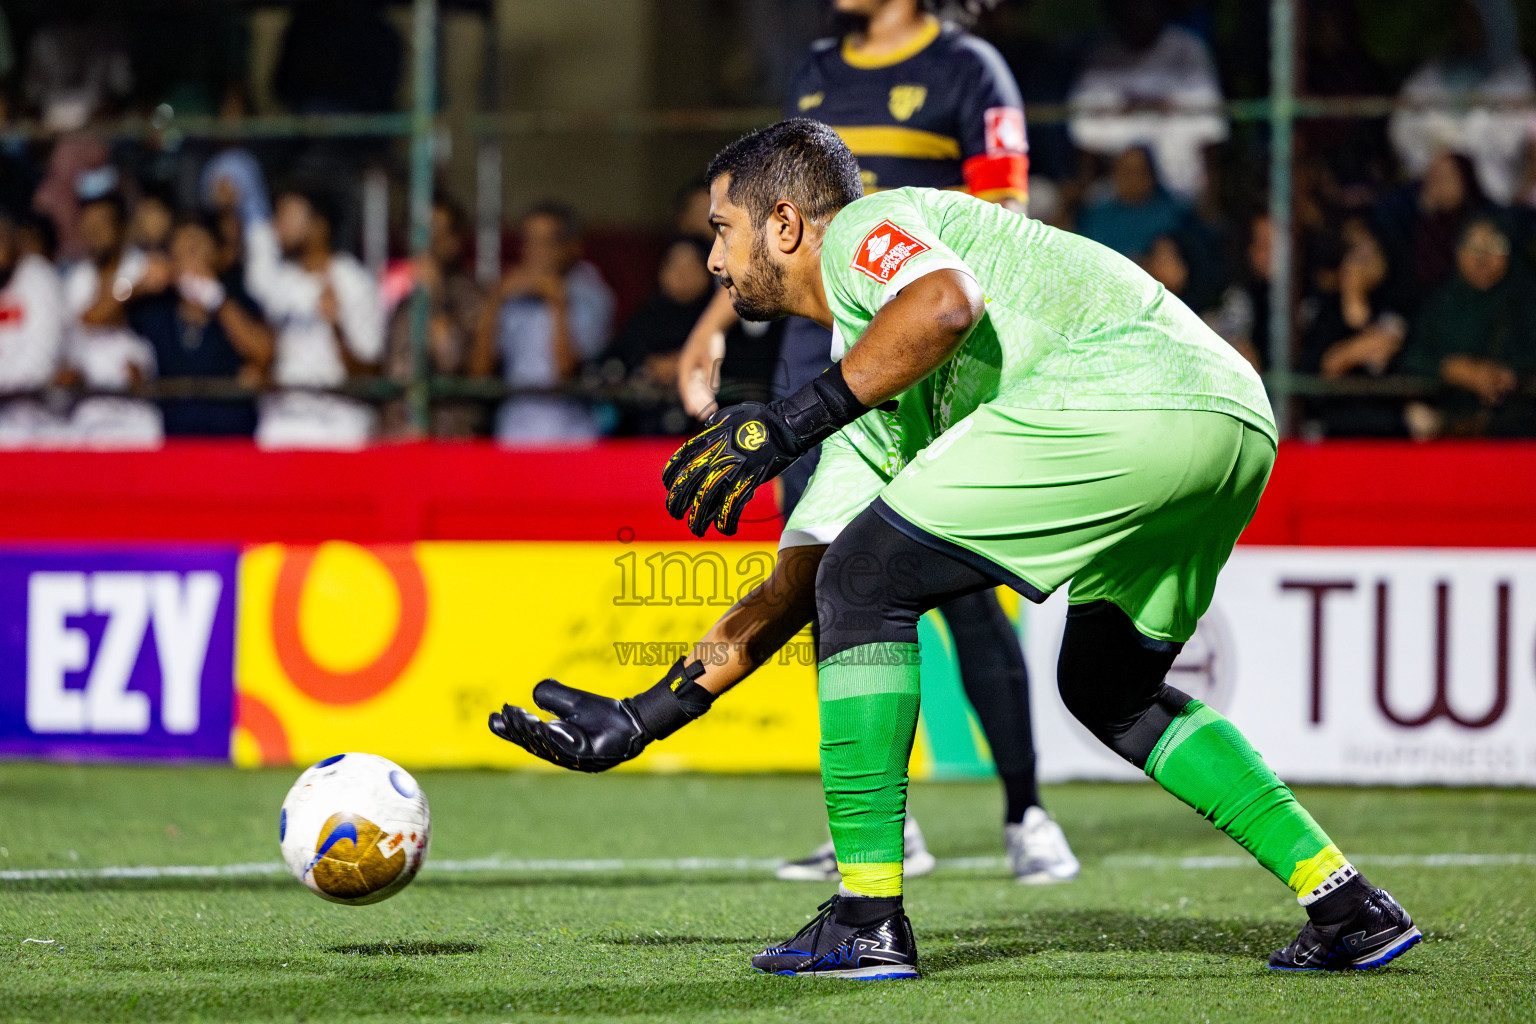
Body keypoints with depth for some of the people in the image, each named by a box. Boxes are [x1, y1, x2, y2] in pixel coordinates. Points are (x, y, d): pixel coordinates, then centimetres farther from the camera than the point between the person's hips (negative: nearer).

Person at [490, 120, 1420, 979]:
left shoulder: (863, 230, 9)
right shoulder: (871, 410, 33)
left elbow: (947, 304, -16)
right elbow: (795, 586, 33)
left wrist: (789, 423, -15)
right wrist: (642, 719, 34)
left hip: (1125, 392, -10)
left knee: (868, 580, -2)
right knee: (1111, 690, 27)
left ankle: (870, 917, -4)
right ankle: (1349, 907, 20)